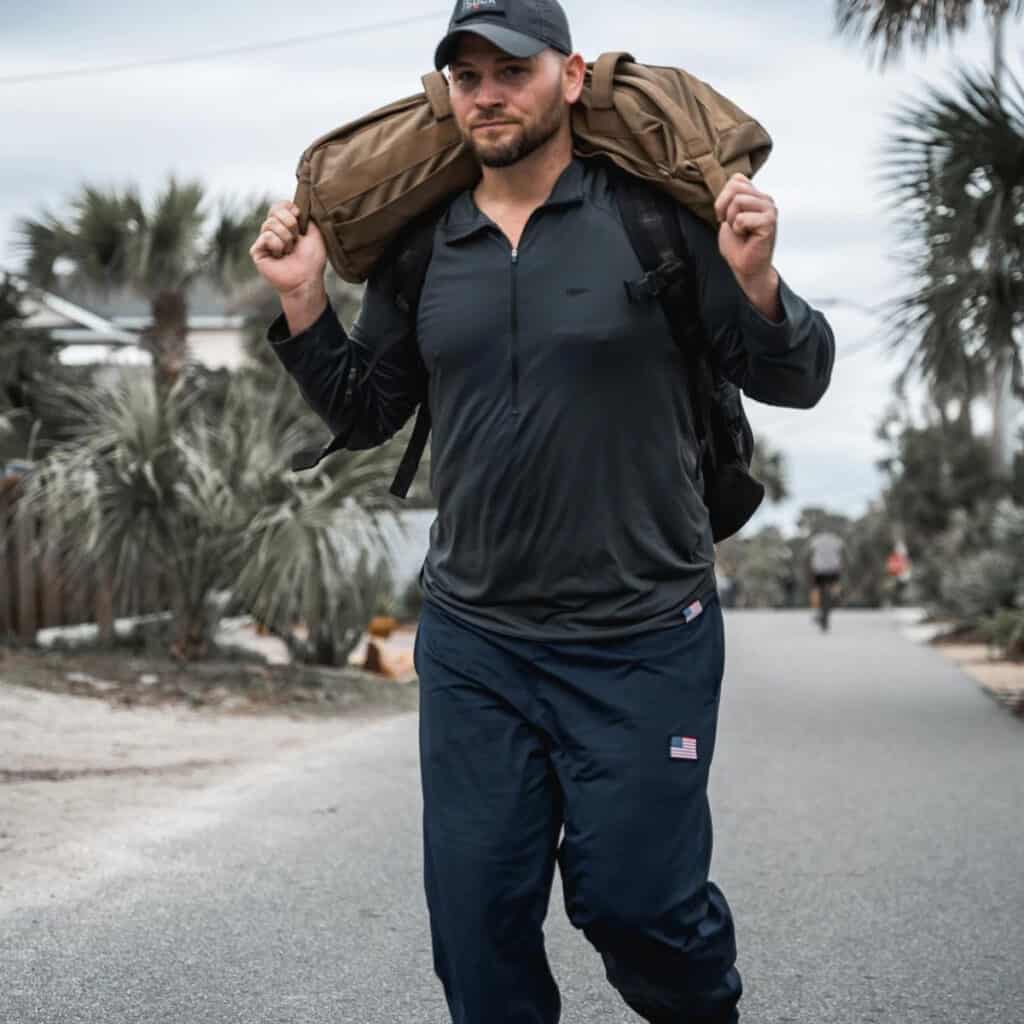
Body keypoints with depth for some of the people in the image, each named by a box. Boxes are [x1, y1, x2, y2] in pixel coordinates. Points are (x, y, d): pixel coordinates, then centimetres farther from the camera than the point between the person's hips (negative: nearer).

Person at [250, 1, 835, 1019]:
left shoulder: (659, 216, -7)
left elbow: (795, 380, -2)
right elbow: (365, 415, 14)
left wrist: (755, 283, -22)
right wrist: (304, 302, 0)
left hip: (642, 640, -3)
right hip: (471, 641, 4)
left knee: (631, 897, 5)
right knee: (476, 912, 7)